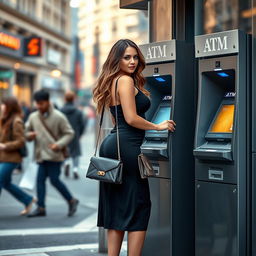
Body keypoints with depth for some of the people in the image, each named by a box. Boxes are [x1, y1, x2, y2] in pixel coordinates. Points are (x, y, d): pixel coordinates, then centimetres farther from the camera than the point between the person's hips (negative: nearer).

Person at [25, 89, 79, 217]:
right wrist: (29, 135, -7)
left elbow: (69, 133, -4)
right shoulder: (33, 117, 7)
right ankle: (41, 208, 7)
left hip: (54, 155, -5)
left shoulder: (58, 117, -7)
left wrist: (59, 144, -19)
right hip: (41, 155, 5)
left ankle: (71, 201, 11)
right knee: (40, 179, 1)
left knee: (54, 180, -7)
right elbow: (26, 131, 17)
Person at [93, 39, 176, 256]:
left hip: (113, 144, 10)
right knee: (139, 206, -3)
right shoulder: (126, 80, -10)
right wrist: (158, 127, -4)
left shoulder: (113, 82, 20)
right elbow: (131, 118, -17)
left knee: (117, 209, 12)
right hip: (127, 146, -10)